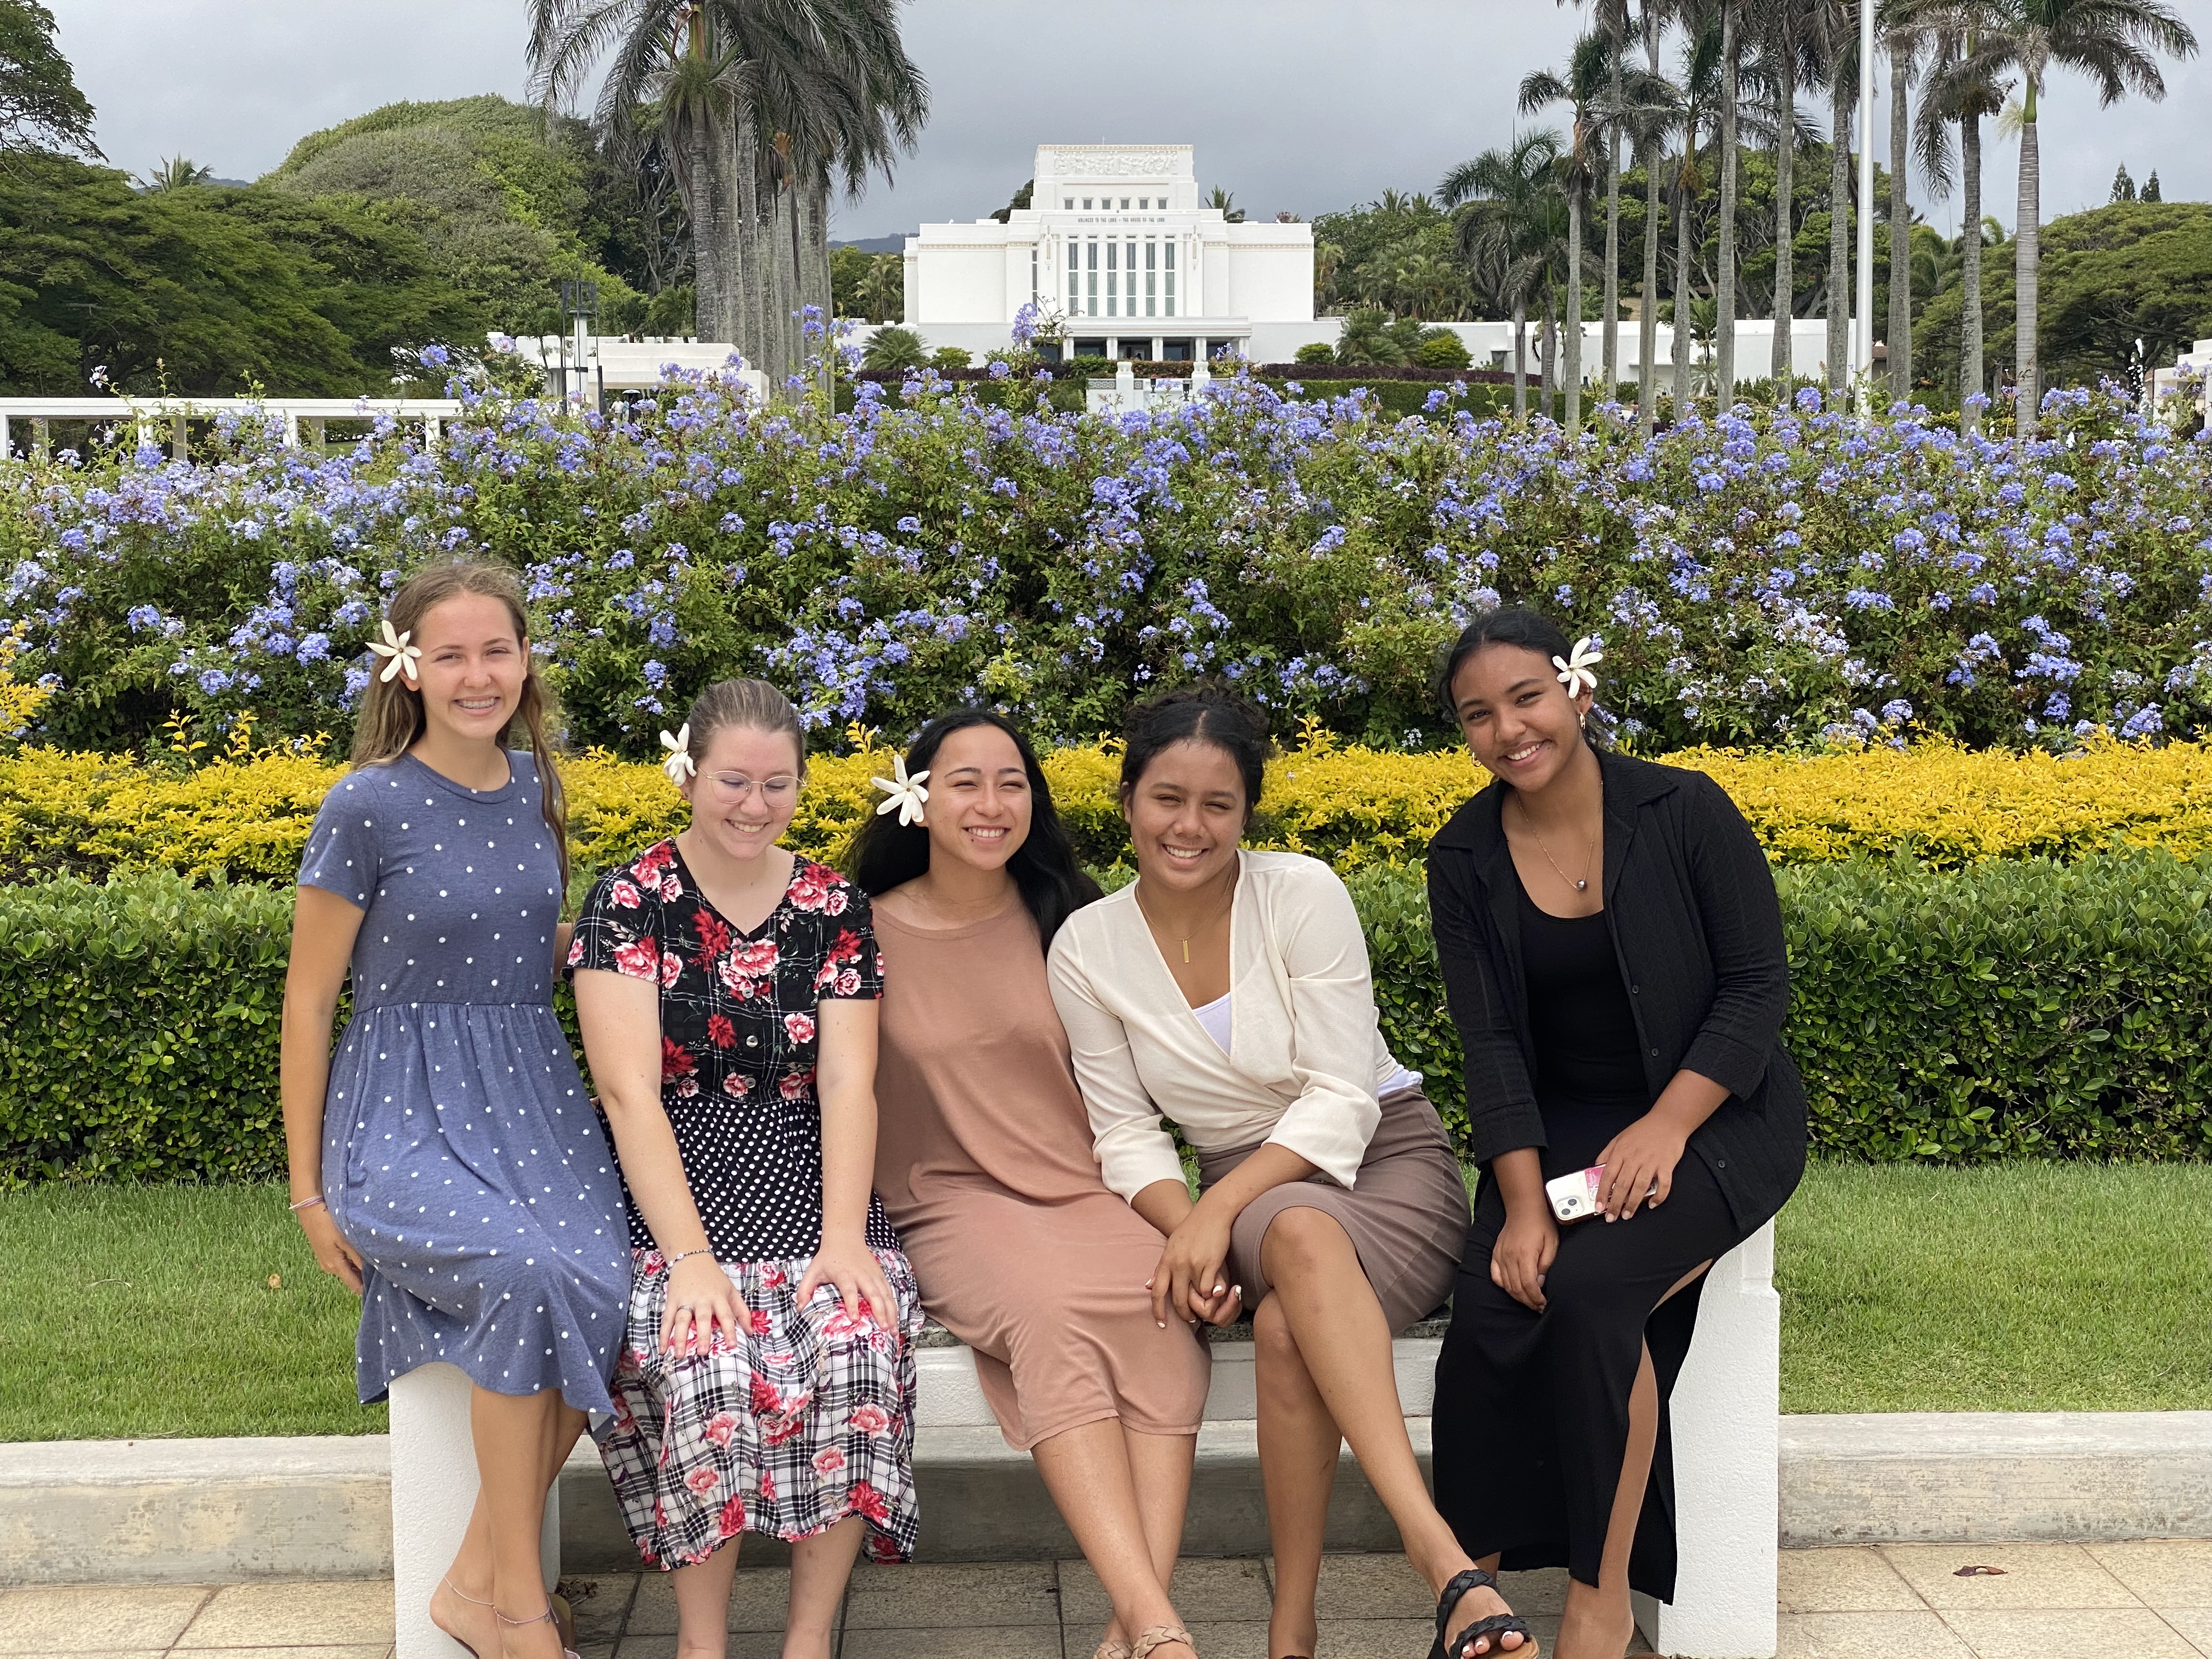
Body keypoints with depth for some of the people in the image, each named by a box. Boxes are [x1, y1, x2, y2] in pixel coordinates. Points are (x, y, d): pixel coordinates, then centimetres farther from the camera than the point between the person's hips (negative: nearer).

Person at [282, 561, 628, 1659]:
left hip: (534, 1095, 5)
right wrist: (308, 1192, -3)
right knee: (531, 1269, -33)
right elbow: (308, 1001, -3)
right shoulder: (367, 807, -8)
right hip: (407, 1112, -5)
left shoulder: (533, 785, 9)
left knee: (605, 1283, -25)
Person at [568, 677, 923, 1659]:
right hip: (670, 1196, -2)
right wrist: (688, 1254, -20)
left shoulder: (834, 907, 9)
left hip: (810, 1187, 2)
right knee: (703, 1364, -32)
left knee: (860, 1344, -28)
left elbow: (848, 1081, 0)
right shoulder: (629, 902, 1)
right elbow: (630, 1089, -8)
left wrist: (844, 1236, -16)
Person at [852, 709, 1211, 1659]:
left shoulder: (1066, 917, 8)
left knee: (1162, 1308, -31)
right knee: (1048, 1314, -35)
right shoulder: (867, 932, 1)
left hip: (1088, 1189, 2)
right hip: (954, 1201, -2)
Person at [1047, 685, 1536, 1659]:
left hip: (1386, 1157, -1)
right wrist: (1187, 1227, -21)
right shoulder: (1086, 948, -1)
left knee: (1285, 1326, -38)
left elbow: (1342, 1100, -14)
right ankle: (1443, 1560, -48)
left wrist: (1217, 1211, -25)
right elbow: (1126, 1135, 0)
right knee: (1301, 1233, -39)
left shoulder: (1304, 895, -10)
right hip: (1253, 1198, 2)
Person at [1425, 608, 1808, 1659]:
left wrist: (1665, 1126, -21)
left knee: (1590, 1287, -30)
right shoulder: (1464, 860, 0)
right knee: (1491, 1307, -26)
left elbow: (1758, 988, -8)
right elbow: (1490, 1041, -5)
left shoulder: (1686, 812, -8)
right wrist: (1522, 1201, -19)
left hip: (1712, 1114, -3)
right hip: (1558, 1127, 3)